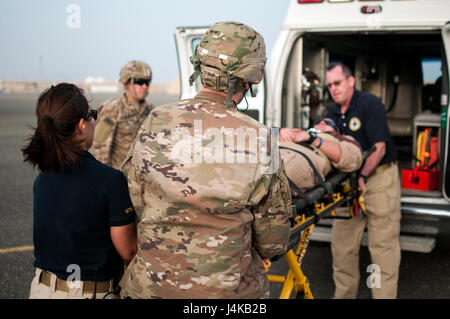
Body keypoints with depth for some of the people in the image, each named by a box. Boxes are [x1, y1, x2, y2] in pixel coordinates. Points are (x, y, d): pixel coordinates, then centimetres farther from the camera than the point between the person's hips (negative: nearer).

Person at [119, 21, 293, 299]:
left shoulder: (154, 124, -9)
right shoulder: (259, 139, -14)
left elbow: (133, 202, 2)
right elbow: (273, 241, -7)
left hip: (154, 284, 2)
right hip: (230, 286, -1)